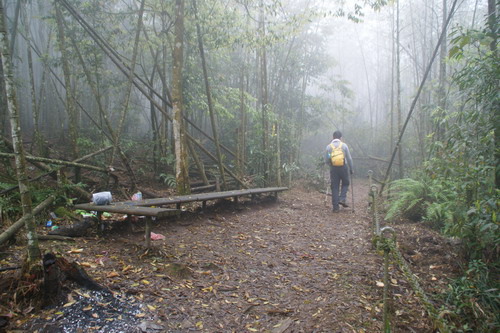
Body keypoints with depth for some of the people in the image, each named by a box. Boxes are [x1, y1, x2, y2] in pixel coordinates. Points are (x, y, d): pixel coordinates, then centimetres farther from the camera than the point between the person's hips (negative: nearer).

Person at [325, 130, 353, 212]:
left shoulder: (328, 146, 3)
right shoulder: (344, 145, 0)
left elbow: (326, 160, 5)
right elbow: (349, 158, 2)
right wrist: (351, 169, 13)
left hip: (333, 168, 1)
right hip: (343, 167, -1)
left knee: (334, 187, 6)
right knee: (345, 184, 20)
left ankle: (335, 207, 6)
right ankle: (342, 199, 1)